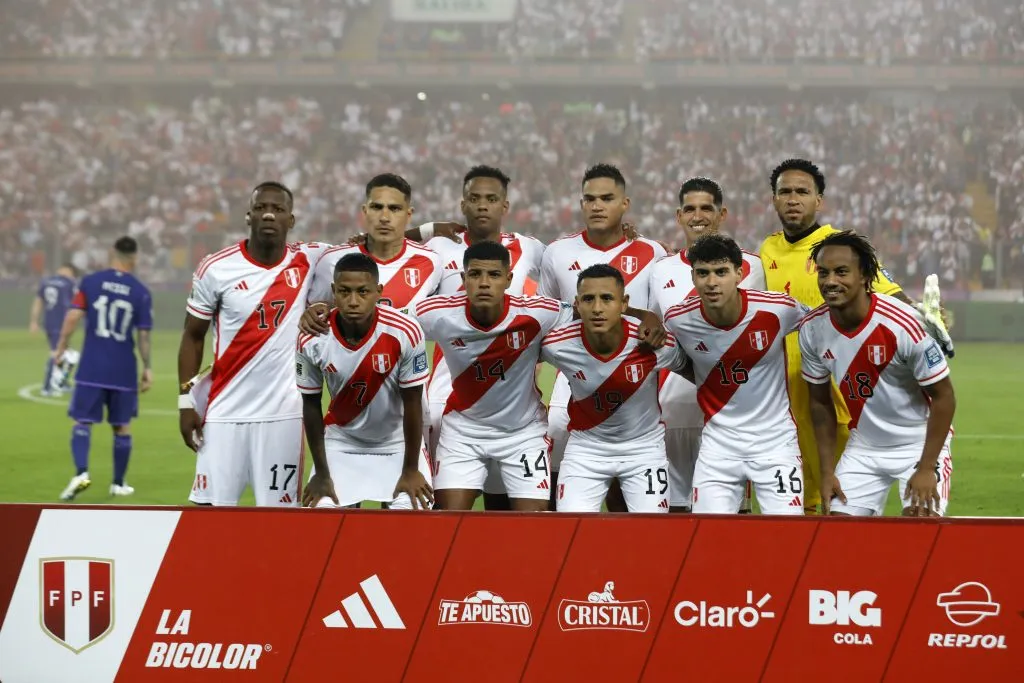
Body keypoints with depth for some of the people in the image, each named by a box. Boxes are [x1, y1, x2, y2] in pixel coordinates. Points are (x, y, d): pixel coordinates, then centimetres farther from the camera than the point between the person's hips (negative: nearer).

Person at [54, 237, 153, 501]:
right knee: (122, 426, 13)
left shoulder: (90, 282, -2)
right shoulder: (141, 293, -3)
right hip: (124, 371, 0)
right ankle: (119, 484, 21)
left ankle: (81, 473, -17)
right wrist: (148, 368, 7)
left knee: (82, 422, 4)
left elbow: (73, 316, -8)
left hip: (91, 369, 0)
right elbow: (144, 334, -2)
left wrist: (60, 347, 4)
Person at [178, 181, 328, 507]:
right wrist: (186, 400, -2)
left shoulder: (307, 261, 1)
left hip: (283, 414, 1)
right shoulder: (216, 269, -3)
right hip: (226, 413, -1)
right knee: (210, 507, -3)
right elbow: (193, 336, 5)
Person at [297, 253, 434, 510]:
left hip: (398, 443, -1)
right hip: (341, 443, 1)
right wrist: (321, 474, -2)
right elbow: (311, 405, -6)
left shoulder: (405, 332, -26)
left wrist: (410, 470, -8)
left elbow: (412, 404, -14)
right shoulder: (312, 341, -21)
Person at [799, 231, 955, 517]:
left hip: (919, 443, -5)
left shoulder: (902, 324, -25)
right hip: (863, 447, 5)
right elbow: (820, 402, 5)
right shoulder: (812, 329, -10)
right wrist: (826, 471, 1)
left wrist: (926, 469, -18)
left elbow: (943, 397, -16)